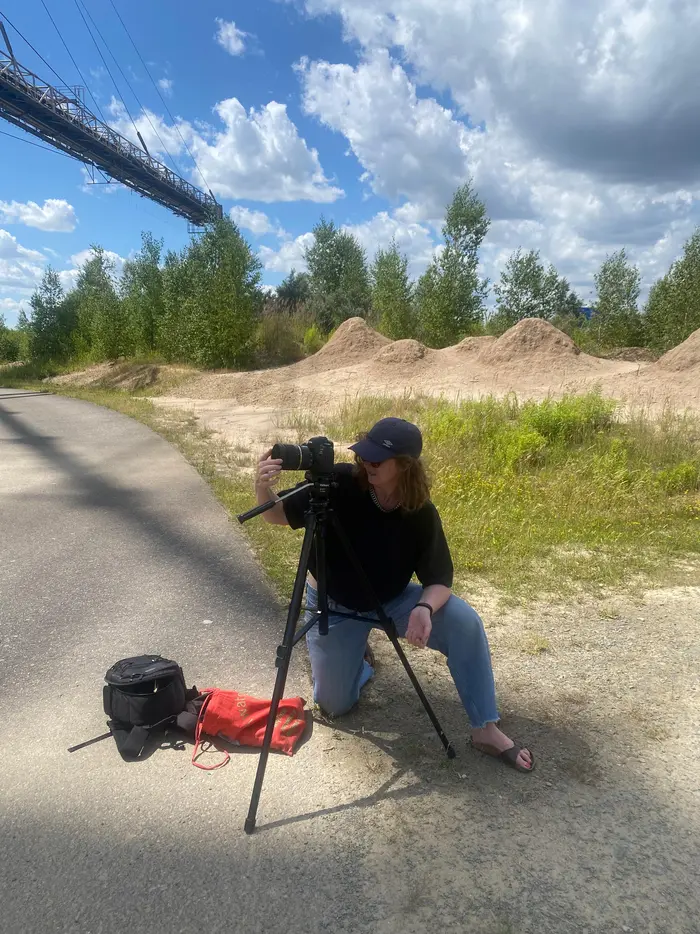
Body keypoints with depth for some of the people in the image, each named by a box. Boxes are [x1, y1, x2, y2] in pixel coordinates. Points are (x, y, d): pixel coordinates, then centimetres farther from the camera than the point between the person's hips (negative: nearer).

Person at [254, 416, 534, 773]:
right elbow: (279, 515, -17)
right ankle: (357, 656, 36)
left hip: (391, 600, 1)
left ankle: (485, 728, -8)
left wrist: (424, 607, -39)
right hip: (333, 607, 0)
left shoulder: (421, 513, -22)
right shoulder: (338, 483, -26)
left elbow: (439, 579, -15)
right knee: (334, 704, 4)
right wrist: (263, 488, -41)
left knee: (465, 622, -24)